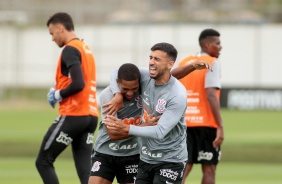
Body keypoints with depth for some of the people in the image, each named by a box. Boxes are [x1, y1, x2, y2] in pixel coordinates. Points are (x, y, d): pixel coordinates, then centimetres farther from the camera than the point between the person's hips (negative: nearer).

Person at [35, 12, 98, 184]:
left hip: (72, 116, -9)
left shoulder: (70, 50, -11)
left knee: (43, 162, 1)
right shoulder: (86, 49, 17)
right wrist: (58, 91, 12)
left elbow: (78, 84, -23)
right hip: (91, 116, 9)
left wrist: (58, 94, -6)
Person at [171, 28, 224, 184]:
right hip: (206, 123, -5)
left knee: (183, 167, 2)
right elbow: (211, 95, -18)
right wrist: (220, 127, -21)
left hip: (184, 123, 5)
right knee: (209, 168, 6)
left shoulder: (184, 62, 13)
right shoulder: (212, 63, -7)